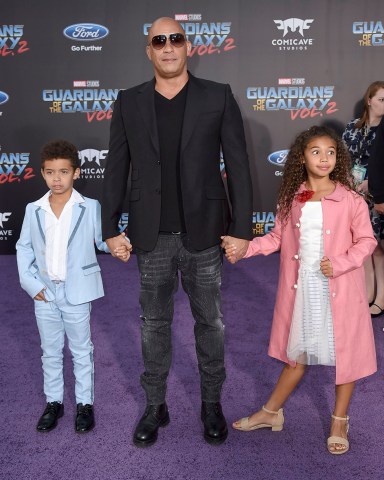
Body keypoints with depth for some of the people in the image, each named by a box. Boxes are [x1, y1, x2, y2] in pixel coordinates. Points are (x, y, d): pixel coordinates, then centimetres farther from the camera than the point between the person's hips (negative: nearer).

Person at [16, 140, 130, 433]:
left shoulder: (90, 208, -8)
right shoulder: (33, 210, 1)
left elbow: (102, 238, -4)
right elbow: (24, 248, 6)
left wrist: (119, 247, -26)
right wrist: (30, 282, -3)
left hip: (77, 293, -3)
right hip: (44, 294, 3)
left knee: (81, 351, 11)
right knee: (50, 352, 16)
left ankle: (85, 403, 25)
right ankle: (54, 402, 31)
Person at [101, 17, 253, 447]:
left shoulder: (218, 97, 0)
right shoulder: (129, 102, 5)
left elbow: (238, 166, -2)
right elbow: (116, 168, 6)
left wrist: (241, 228, -6)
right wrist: (111, 228, 3)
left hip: (204, 233, -1)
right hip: (152, 236, 2)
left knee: (210, 321, 11)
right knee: (154, 323, 12)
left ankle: (212, 403, 29)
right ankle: (154, 406, 29)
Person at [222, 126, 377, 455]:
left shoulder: (351, 200, -9)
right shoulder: (292, 199, 1)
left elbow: (366, 241, -4)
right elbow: (278, 238, 6)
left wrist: (340, 263, -19)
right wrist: (243, 247, -7)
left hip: (340, 289, -2)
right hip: (301, 288, 3)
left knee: (346, 352, 10)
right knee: (297, 353, 16)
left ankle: (339, 422, 30)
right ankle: (271, 412, 33)